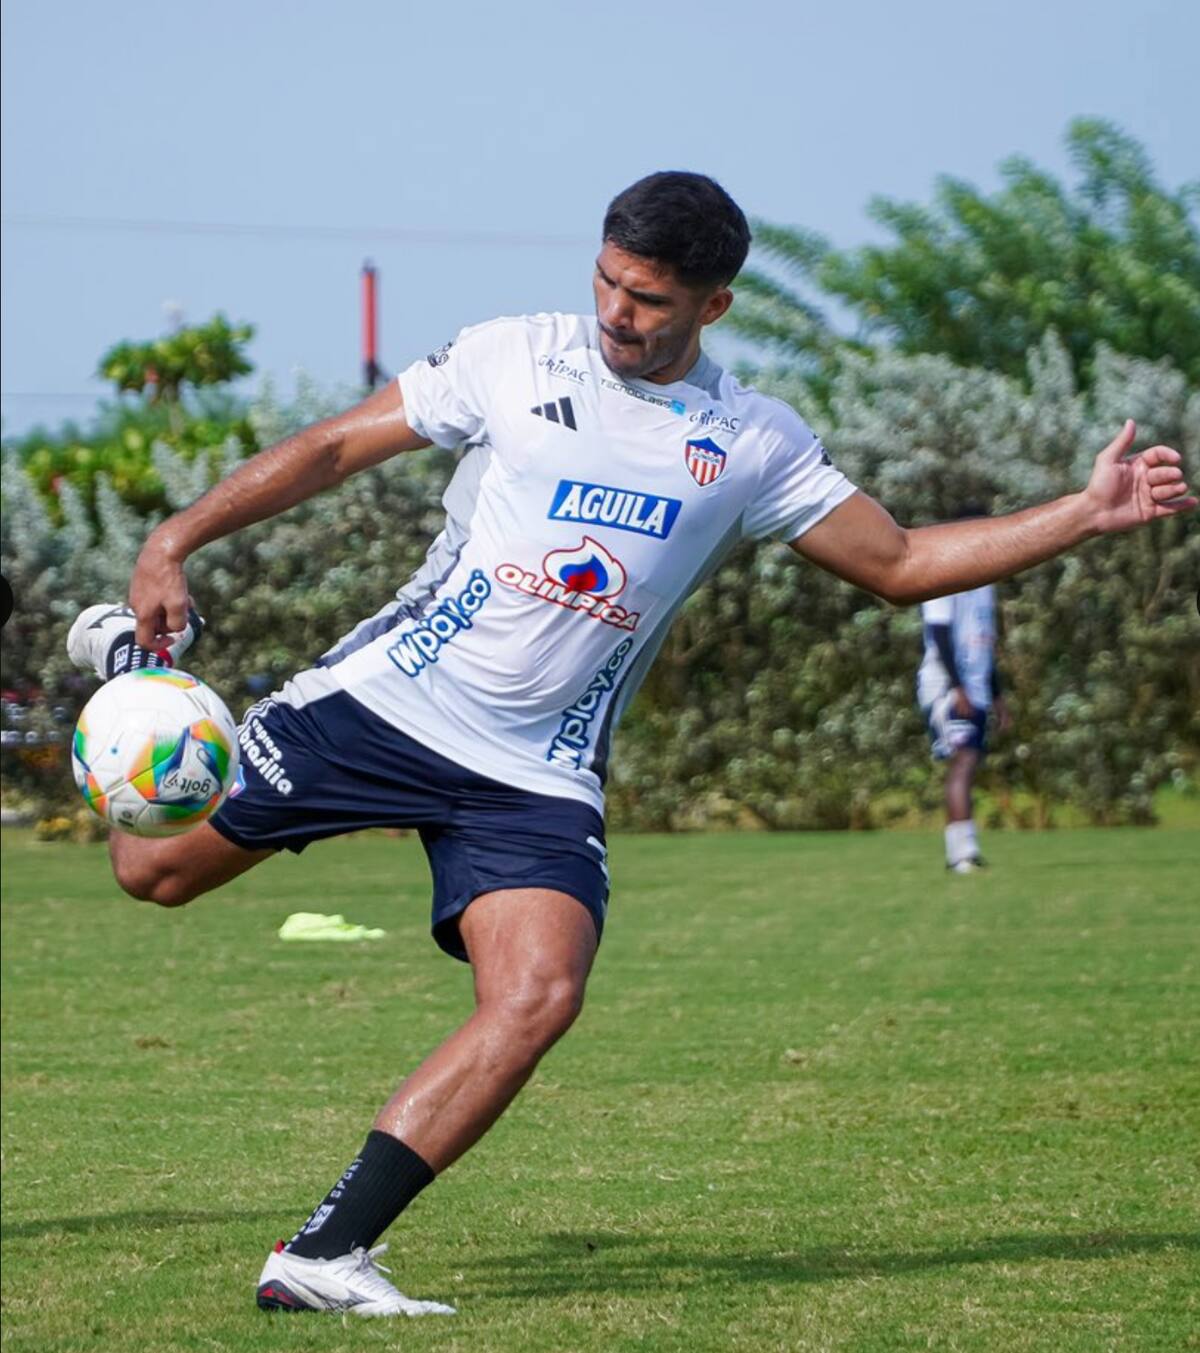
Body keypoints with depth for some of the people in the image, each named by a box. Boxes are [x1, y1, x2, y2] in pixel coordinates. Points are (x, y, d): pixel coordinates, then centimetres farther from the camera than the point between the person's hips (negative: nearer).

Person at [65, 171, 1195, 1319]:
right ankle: (144, 663, 39)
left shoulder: (755, 445, 3)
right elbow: (336, 447, 2)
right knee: (155, 869, 4)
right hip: (384, 700, -1)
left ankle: (322, 1255, -20)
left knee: (537, 999, -23)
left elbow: (901, 565, 8)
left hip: (536, 776, 1)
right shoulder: (517, 360, -2)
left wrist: (1086, 514, 0)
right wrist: (175, 544, -6)